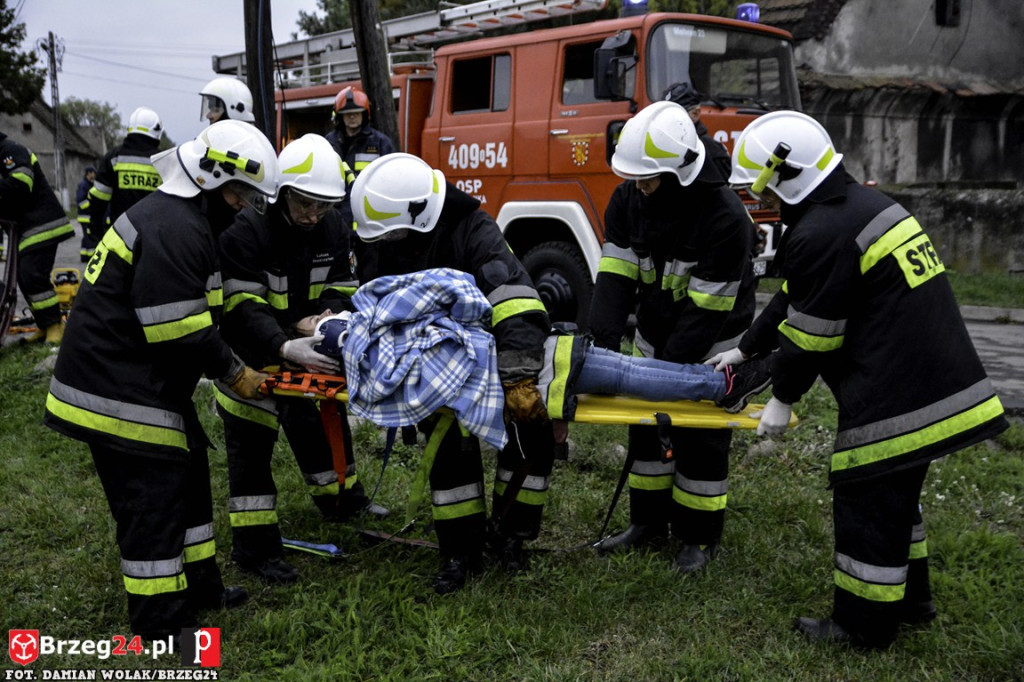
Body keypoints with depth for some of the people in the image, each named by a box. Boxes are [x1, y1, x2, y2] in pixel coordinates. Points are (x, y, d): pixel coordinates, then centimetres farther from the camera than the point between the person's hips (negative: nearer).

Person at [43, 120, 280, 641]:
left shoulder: (180, 215, 14)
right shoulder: (174, 228, -22)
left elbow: (195, 314, 17)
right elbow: (177, 325, -26)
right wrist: (232, 372, -14)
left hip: (147, 382, 11)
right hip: (120, 391, -11)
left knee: (187, 475, 18)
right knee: (153, 495, -3)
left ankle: (198, 584, 30)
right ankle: (159, 619, 9)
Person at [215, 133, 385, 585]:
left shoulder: (333, 228, -8)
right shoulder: (247, 230, -29)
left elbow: (341, 287, -2)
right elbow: (243, 307, -34)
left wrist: (328, 314, -25)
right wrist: (284, 349, -48)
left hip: (302, 342, 6)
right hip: (250, 352, -6)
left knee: (324, 418, 19)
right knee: (250, 441, -3)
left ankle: (340, 497, 42)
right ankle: (252, 545, 5)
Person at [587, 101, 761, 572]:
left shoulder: (724, 218, -30)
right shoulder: (629, 199, -11)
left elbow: (707, 307, -28)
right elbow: (615, 272, -12)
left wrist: (666, 367, -27)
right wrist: (606, 338, -25)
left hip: (708, 342, -6)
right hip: (654, 330, 6)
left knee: (700, 438, 2)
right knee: (646, 425, 12)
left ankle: (700, 537, 18)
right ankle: (649, 522, 28)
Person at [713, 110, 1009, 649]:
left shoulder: (820, 236, -20)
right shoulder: (862, 204, 14)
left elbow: (809, 332, -14)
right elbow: (794, 301, 19)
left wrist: (783, 398, 1)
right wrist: (744, 350, 23)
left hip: (894, 400, -10)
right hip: (940, 383, 10)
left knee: (867, 504, 4)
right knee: (895, 494, 24)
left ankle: (863, 625, 18)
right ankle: (910, 600, 39)